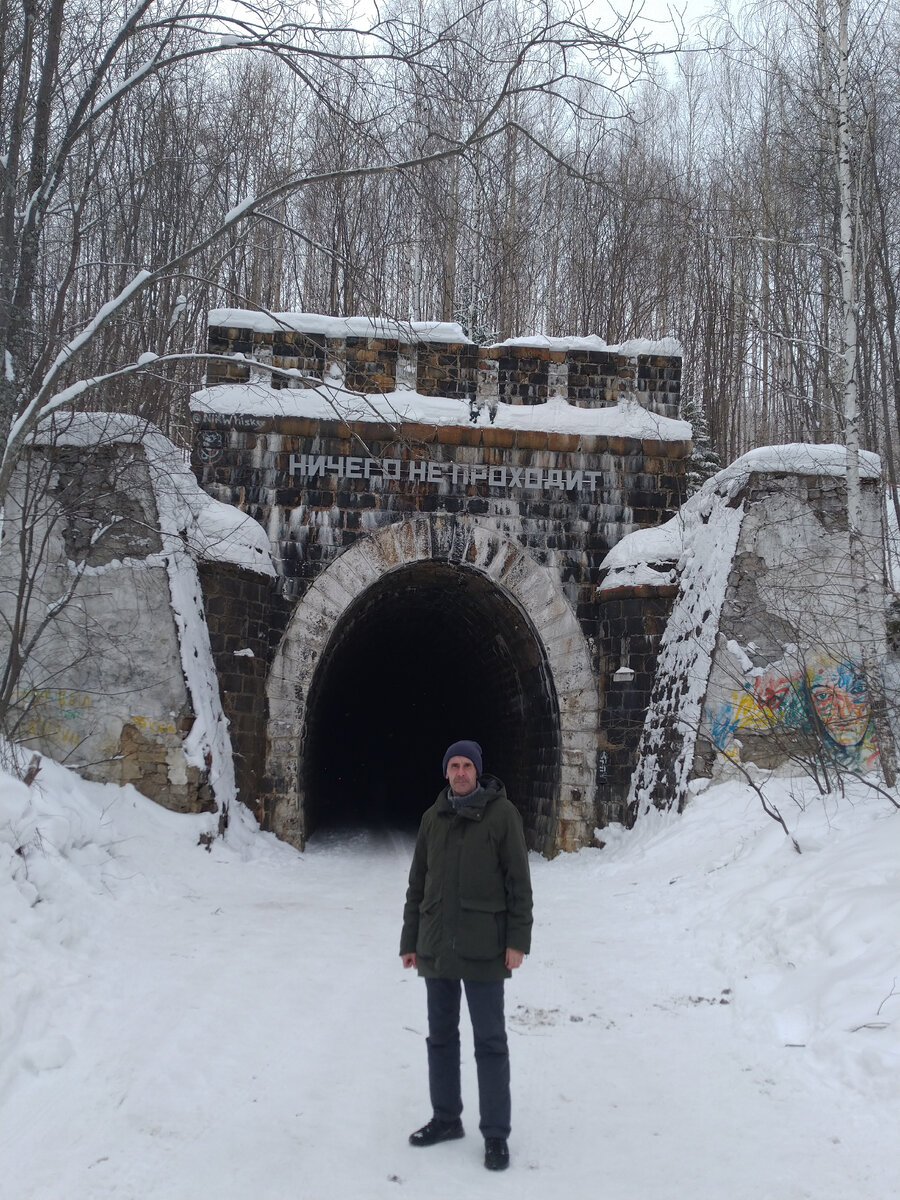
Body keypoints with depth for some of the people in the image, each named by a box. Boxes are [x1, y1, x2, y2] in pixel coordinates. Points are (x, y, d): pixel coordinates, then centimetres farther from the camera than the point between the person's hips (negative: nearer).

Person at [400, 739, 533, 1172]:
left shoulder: (501, 813, -6)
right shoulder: (433, 818, 8)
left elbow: (518, 880, -6)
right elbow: (417, 883, 12)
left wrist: (518, 939, -11)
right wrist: (409, 939, 11)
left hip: (483, 949, -5)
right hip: (436, 947, 5)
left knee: (489, 1042, 3)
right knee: (441, 1037, 15)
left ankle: (496, 1134, 12)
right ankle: (446, 1118, 30)